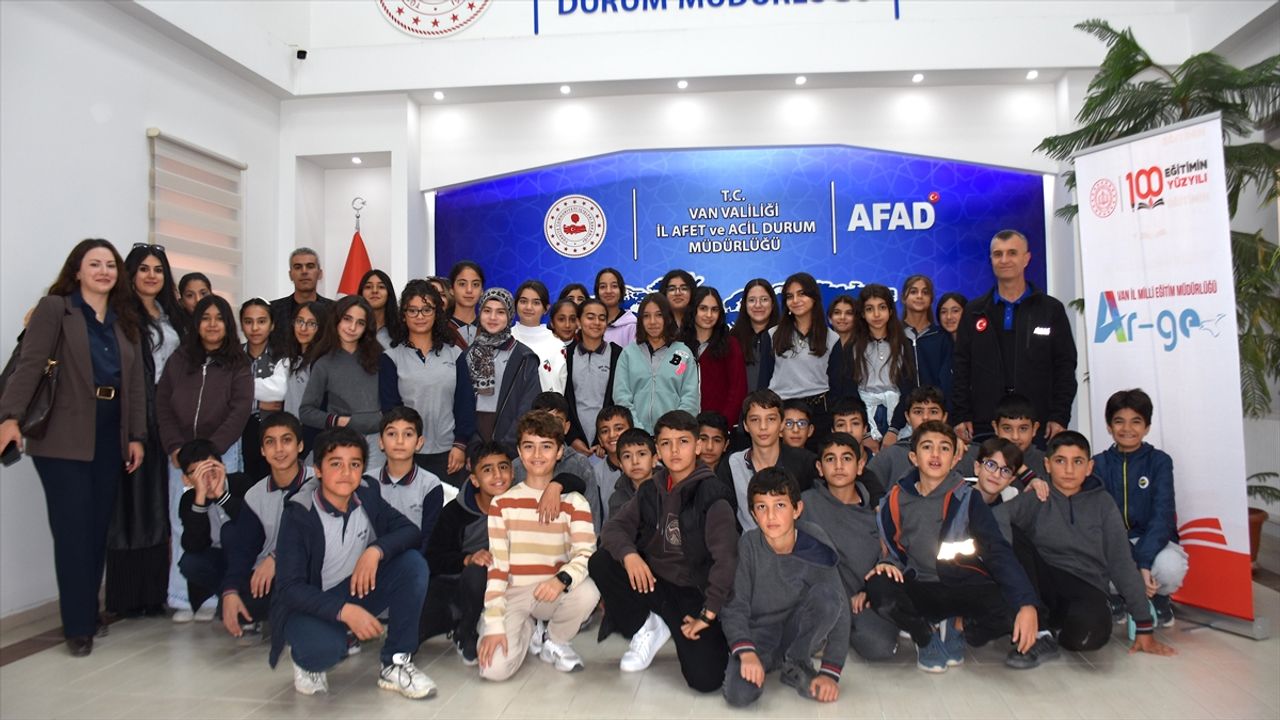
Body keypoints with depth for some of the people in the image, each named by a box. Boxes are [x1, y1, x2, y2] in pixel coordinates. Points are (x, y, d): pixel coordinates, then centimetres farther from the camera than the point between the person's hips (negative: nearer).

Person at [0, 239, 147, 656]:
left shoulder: (126, 322, 15)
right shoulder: (54, 308, -1)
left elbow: (135, 384, 12)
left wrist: (137, 436, 6)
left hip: (110, 438, 5)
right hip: (63, 438, -5)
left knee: (98, 529, 8)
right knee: (74, 531, -4)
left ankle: (89, 614, 20)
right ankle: (78, 626, 5)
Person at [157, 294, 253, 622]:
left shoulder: (238, 365, 1)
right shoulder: (179, 360, 9)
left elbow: (240, 411, -5)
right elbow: (162, 404, 7)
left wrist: (210, 449, -11)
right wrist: (175, 447, -4)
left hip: (222, 453, -2)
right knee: (182, 525, 2)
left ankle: (211, 598, 5)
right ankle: (183, 599, 8)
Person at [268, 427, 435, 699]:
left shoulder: (367, 496, -6)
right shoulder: (298, 513, -18)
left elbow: (411, 531, -11)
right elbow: (289, 587, -23)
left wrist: (376, 550, -31)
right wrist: (343, 611, -37)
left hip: (358, 592, 4)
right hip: (309, 605, -4)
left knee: (413, 563, -20)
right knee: (324, 648, -37)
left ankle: (396, 664, -10)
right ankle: (308, 658, 3)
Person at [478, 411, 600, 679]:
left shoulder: (574, 502, -1)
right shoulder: (502, 503, 0)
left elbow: (585, 555, -15)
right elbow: (496, 567, -5)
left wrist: (562, 579, -38)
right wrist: (494, 624, -16)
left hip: (556, 593, 0)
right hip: (514, 594, 0)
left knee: (588, 590, -34)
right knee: (495, 668, -25)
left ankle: (556, 641, 1)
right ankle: (529, 632, 12)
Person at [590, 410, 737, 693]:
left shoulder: (712, 495, -13)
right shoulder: (650, 490, 5)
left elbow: (726, 559, -19)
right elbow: (614, 526, 1)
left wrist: (708, 614, -22)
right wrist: (629, 554, -22)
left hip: (692, 592, -5)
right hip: (650, 582, 5)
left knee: (706, 678, -22)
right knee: (600, 562, -18)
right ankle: (645, 628, 2)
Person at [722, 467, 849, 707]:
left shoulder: (816, 548, -16)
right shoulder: (748, 545, -15)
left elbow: (838, 610, -14)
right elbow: (735, 605, -12)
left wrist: (830, 672, -19)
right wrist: (746, 652, -29)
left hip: (800, 633, 0)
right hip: (758, 632, 0)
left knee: (826, 593, -30)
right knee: (738, 694, -28)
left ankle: (795, 665, -5)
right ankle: (772, 662, 7)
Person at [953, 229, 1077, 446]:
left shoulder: (1052, 309, 7)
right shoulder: (974, 312, 10)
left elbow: (1065, 367, 5)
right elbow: (961, 368, 7)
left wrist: (1060, 418, -3)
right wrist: (960, 417, 0)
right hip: (984, 426, 1)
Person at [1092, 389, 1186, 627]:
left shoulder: (1159, 461, -3)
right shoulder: (1099, 464, 1)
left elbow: (1162, 515, -14)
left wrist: (1143, 562, -27)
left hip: (1154, 540, -1)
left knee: (1170, 567, -35)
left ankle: (1159, 598, 4)